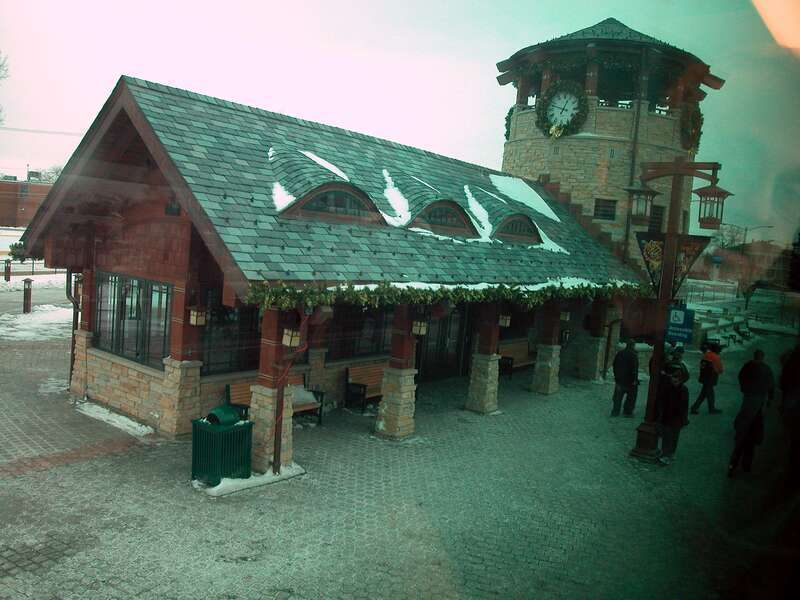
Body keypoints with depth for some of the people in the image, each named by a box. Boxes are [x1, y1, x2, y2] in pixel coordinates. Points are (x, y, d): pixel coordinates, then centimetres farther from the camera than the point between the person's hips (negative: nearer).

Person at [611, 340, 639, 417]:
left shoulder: (619, 353, 6)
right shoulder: (633, 355, -14)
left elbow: (615, 365, 12)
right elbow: (635, 368, -18)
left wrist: (616, 376, 19)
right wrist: (635, 379, -15)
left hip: (619, 379, 6)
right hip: (629, 379, -6)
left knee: (618, 396, 11)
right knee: (631, 396, 9)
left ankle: (615, 412, 11)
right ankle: (627, 412, 10)